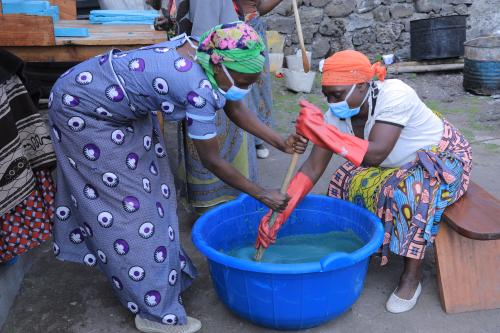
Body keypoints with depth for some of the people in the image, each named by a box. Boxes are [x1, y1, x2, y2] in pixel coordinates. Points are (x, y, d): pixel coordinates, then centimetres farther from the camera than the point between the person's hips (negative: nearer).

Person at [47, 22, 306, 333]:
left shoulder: (204, 53, -10)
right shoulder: (198, 88, -34)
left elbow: (236, 110, 1)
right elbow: (212, 160, -24)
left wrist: (282, 143, -5)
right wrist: (263, 195, -15)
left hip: (121, 104, 9)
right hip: (82, 108, -9)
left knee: (149, 181, 13)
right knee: (127, 200, -6)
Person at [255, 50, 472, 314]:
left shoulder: (395, 95, -34)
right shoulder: (337, 113, -16)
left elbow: (375, 155, -43)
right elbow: (313, 167, -19)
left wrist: (323, 131, -49)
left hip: (442, 157, -6)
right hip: (398, 164, 6)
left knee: (409, 192, -34)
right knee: (345, 182, -11)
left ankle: (412, 277, -17)